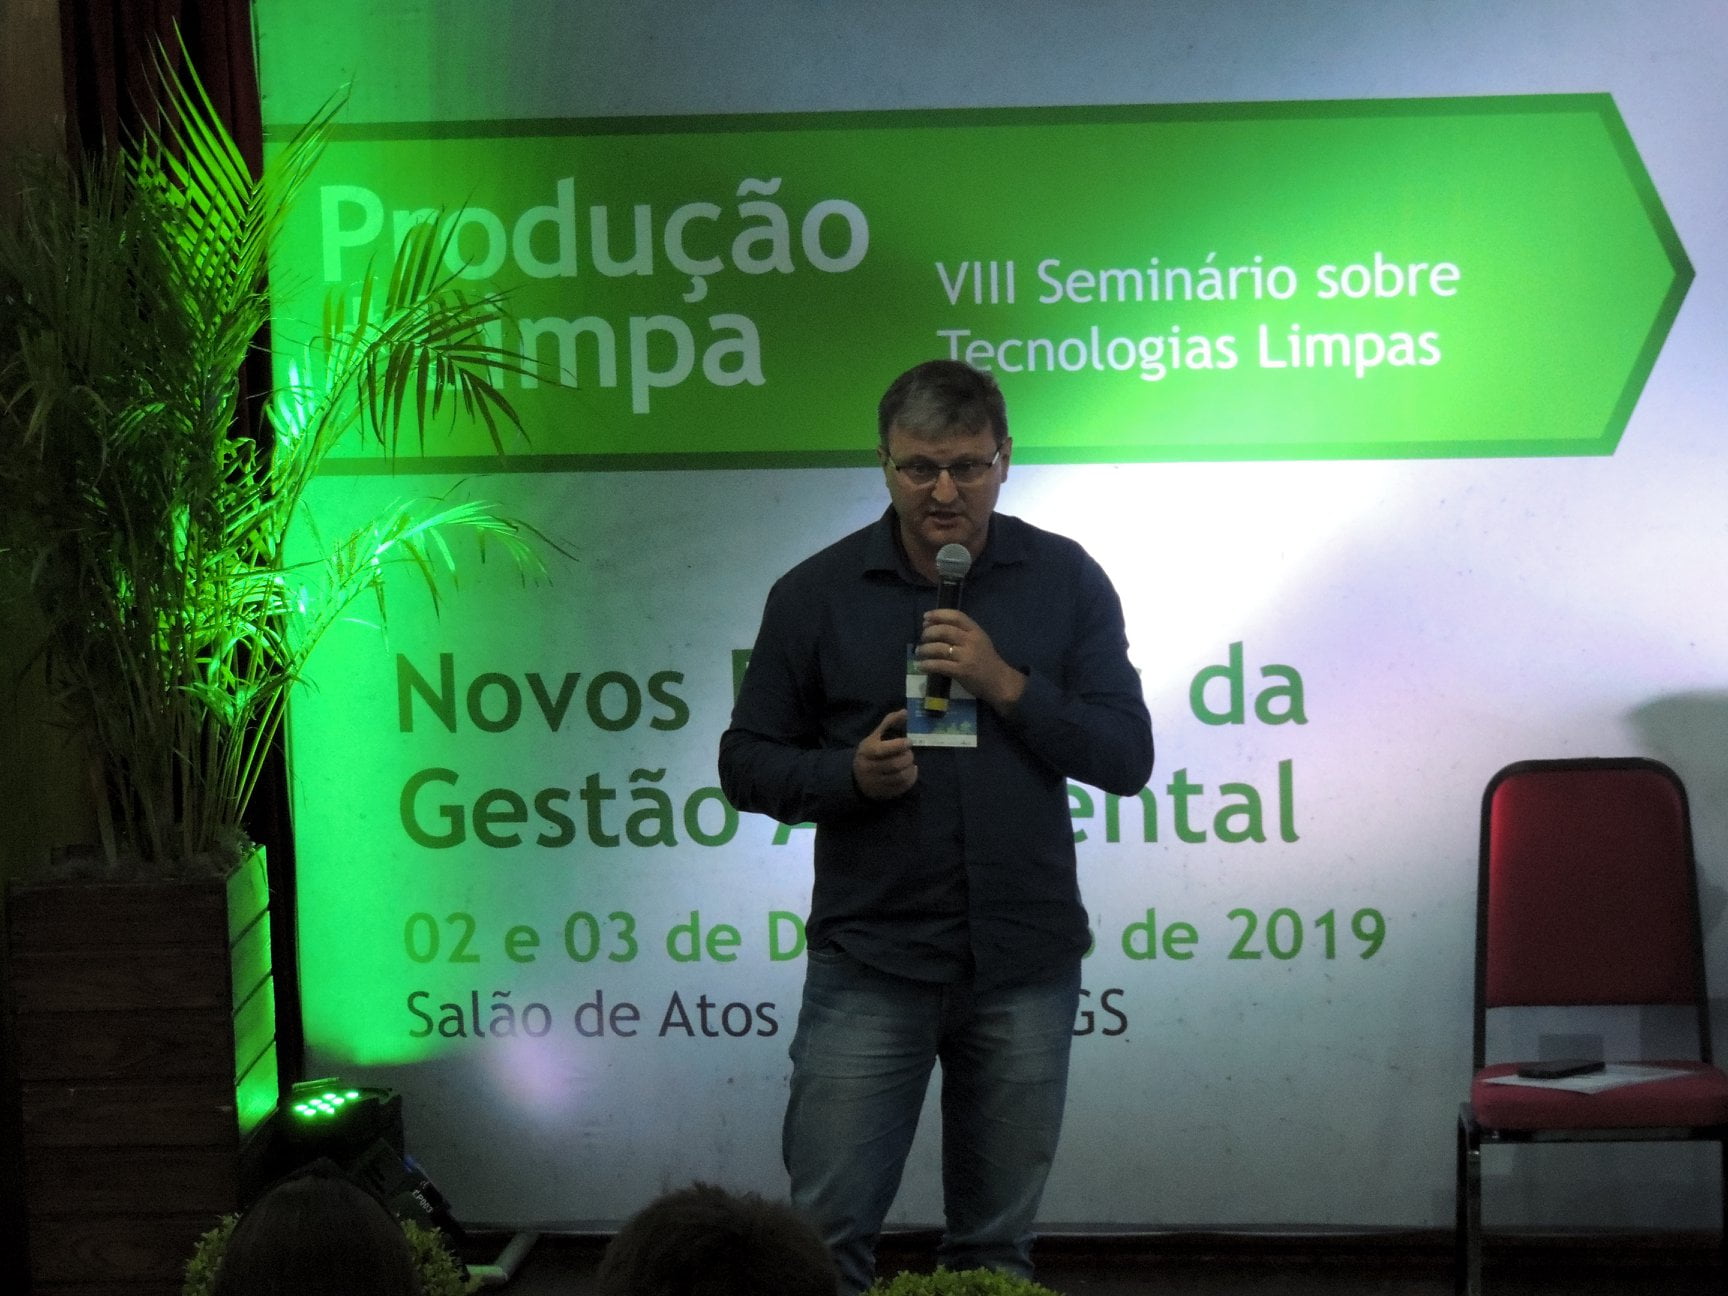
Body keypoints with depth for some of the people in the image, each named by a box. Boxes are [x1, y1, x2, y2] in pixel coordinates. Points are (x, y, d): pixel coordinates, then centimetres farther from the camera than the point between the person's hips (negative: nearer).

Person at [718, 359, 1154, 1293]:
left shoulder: (1064, 580, 3)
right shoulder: (814, 594, 2)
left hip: (1027, 964, 1)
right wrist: (850, 773, -14)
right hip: (869, 962, -1)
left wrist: (1007, 685, -14)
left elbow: (1127, 757, 0)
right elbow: (746, 763, 5)